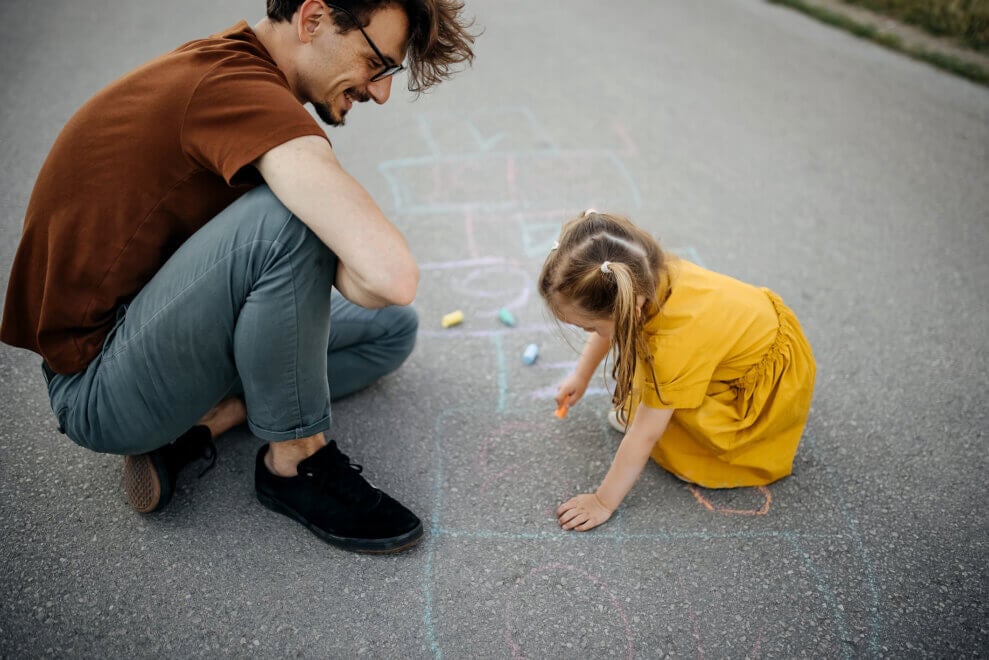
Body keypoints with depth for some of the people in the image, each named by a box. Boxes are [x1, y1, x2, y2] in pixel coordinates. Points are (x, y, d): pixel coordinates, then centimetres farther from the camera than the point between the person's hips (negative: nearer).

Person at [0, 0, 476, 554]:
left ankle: (198, 426, -1)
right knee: (289, 216, -33)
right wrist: (342, 275, -17)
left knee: (393, 327, 11)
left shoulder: (223, 62, 5)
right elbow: (391, 274, -38)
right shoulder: (238, 87, -25)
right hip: (99, 389, -9)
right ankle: (293, 461, -13)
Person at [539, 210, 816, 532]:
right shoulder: (644, 277, -22)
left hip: (773, 383, -7)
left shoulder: (676, 339, -40)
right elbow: (610, 326, 4)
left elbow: (644, 436, -30)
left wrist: (602, 503, -19)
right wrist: (581, 376, 11)